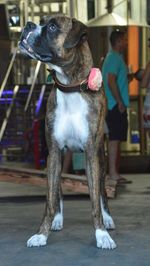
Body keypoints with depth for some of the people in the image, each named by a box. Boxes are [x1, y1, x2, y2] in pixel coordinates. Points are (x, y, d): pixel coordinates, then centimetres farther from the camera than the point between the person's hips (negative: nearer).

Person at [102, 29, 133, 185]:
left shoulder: (114, 57, 20)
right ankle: (113, 173, -12)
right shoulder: (115, 58, -12)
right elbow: (111, 81, -21)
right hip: (116, 105, -11)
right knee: (115, 138, -11)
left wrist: (127, 78, 13)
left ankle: (115, 173, 14)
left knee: (117, 138, 10)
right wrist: (120, 102, -20)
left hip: (116, 105, 11)